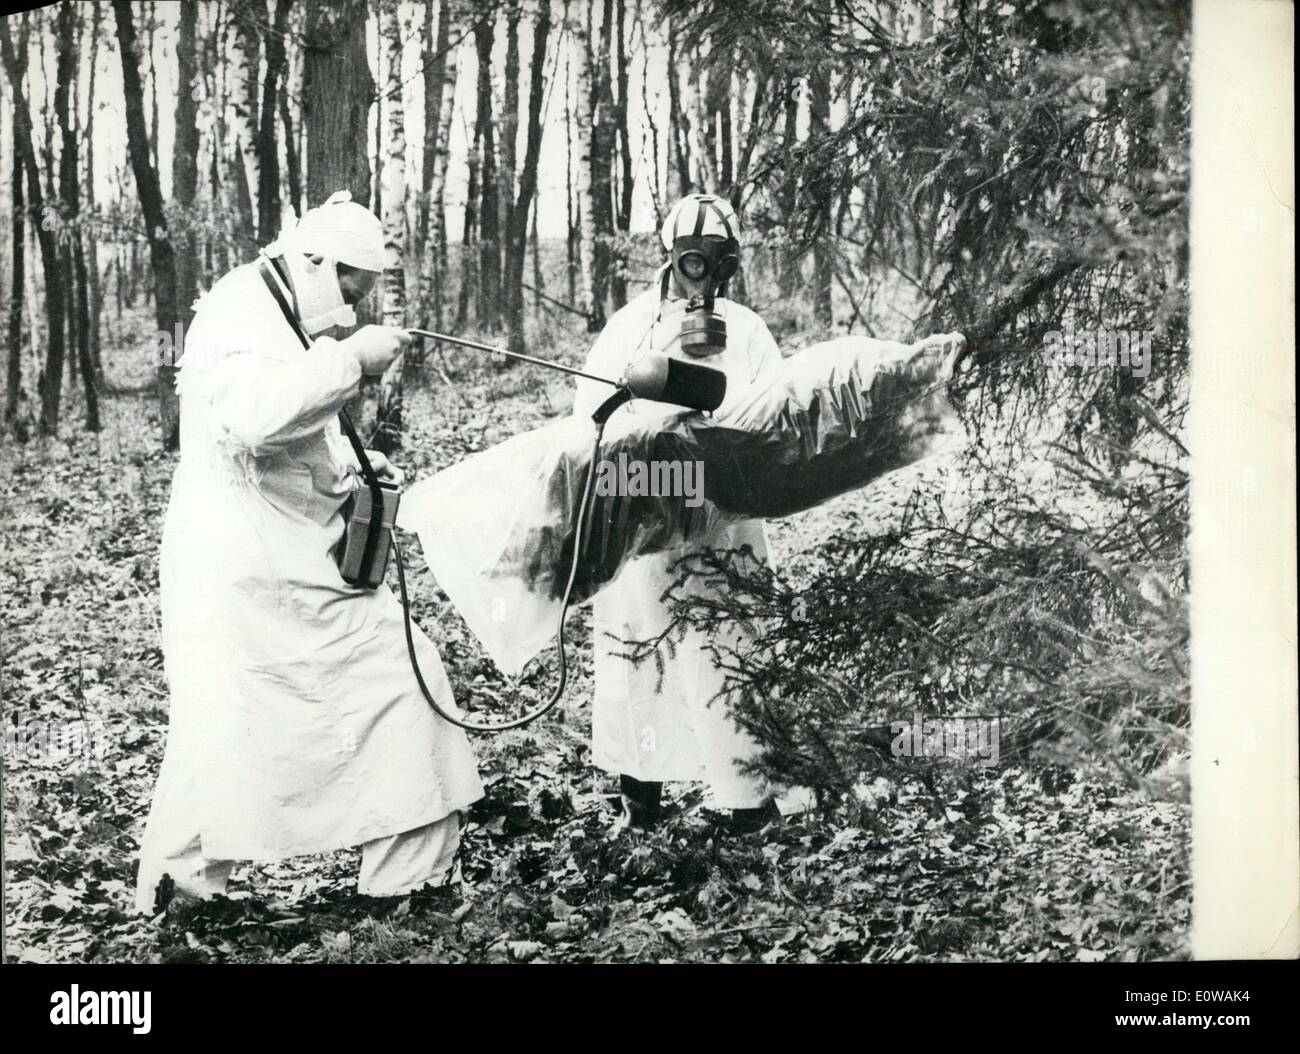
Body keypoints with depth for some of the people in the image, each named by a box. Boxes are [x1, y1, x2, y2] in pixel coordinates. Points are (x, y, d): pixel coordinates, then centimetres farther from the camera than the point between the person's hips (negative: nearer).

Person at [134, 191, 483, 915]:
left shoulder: (294, 324, 18)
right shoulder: (239, 310, -12)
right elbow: (249, 416, -31)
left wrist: (358, 468, 14)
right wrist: (352, 359, -26)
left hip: (312, 570, 10)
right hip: (240, 577, -10)